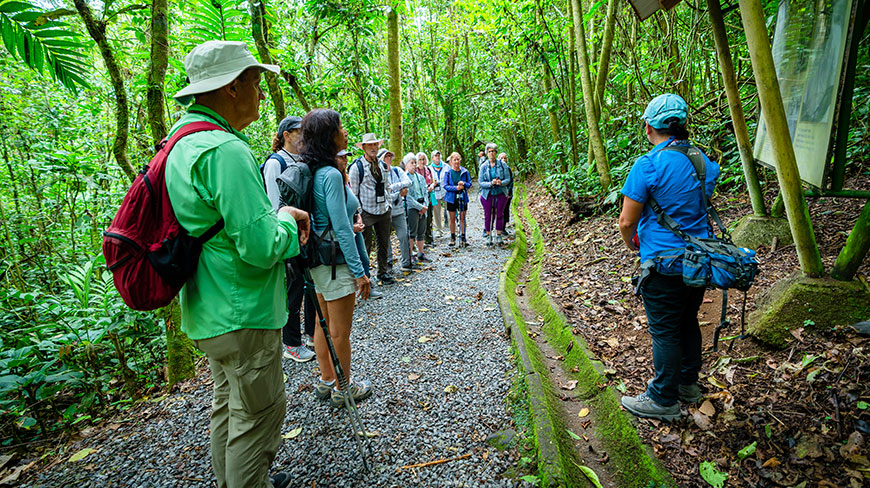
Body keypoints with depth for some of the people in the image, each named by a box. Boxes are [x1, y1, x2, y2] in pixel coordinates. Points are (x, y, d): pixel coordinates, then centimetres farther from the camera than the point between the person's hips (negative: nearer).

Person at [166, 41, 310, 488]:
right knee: (258, 416, 5)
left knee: (228, 406, 24)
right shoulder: (225, 149, -23)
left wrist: (278, 218, 5)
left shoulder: (185, 142, 10)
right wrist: (285, 220, -7)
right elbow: (261, 247, -27)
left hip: (210, 312, 11)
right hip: (243, 314, -11)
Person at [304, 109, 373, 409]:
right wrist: (359, 272, -17)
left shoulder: (315, 171, 7)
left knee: (323, 325, 19)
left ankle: (327, 382, 34)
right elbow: (342, 229, -21)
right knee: (340, 332, 6)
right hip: (336, 261, -9)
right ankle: (343, 389, 22)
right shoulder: (331, 174, -20)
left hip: (318, 258, 9)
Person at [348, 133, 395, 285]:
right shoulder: (356, 167, -8)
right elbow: (353, 193, -8)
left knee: (384, 243, 13)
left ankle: (383, 272, 28)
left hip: (384, 211, 6)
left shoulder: (383, 165, 11)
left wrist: (388, 206, 14)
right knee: (365, 246, 0)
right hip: (367, 212, -6)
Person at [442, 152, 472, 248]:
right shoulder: (447, 172, -3)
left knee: (462, 218, 3)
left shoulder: (465, 171, 1)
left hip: (463, 197, 1)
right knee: (452, 219, 8)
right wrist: (456, 188, -20)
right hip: (451, 197, -1)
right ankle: (452, 238, 20)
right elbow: (445, 186, -6)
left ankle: (463, 238, 12)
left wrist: (464, 184, -18)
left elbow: (469, 184, 4)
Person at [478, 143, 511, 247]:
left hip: (501, 194, 0)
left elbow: (508, 179, 0)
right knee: (488, 215, 2)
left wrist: (501, 182, -21)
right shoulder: (484, 166, 0)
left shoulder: (502, 164, 0)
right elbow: (480, 182, -3)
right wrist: (491, 183, -20)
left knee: (500, 214, 4)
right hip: (487, 194, 0)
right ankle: (488, 236, 14)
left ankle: (499, 236, 14)